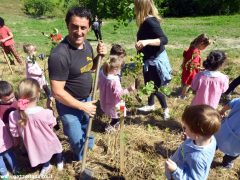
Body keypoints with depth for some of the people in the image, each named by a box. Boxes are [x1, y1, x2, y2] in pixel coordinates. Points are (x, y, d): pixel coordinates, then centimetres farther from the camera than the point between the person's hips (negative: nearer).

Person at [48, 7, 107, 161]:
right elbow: (58, 92, -28)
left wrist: (99, 55, -10)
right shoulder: (60, 55, -31)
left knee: (87, 126, 32)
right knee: (78, 139, 15)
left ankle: (89, 145, 63)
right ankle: (81, 160, 47)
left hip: (86, 98, 7)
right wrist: (82, 106, -19)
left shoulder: (86, 45, -6)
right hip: (69, 105, -7)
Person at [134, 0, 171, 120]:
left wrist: (147, 42, -42)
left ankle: (165, 109, 26)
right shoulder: (146, 21, 2)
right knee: (148, 84, 22)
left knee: (155, 87, 4)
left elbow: (164, 39, -31)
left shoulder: (150, 22, -24)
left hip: (156, 59, -9)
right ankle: (151, 105, 42)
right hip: (149, 58, 9)